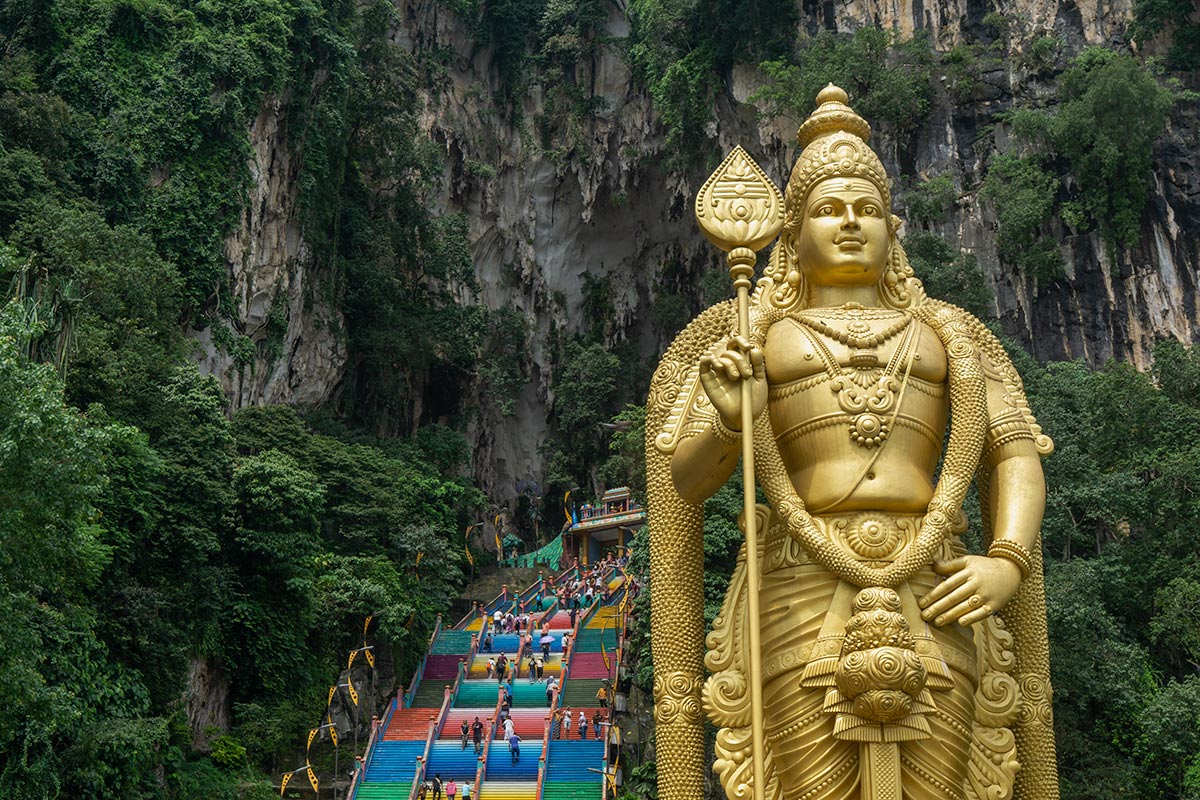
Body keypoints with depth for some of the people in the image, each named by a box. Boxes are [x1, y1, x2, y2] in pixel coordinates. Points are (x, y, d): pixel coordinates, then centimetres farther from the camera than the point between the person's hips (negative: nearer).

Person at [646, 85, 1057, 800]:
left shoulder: (944, 335, 18)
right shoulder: (753, 339, 12)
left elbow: (1017, 459, 11)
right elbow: (684, 477, 5)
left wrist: (1007, 563, -7)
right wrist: (726, 418, -16)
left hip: (932, 613, 2)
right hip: (801, 608, -2)